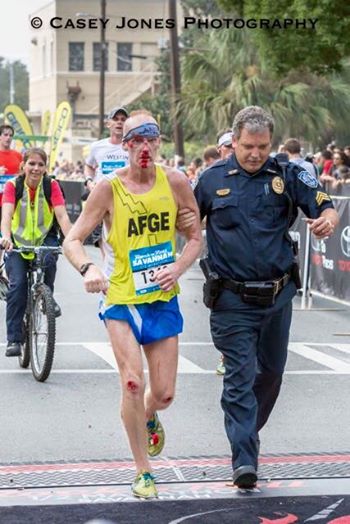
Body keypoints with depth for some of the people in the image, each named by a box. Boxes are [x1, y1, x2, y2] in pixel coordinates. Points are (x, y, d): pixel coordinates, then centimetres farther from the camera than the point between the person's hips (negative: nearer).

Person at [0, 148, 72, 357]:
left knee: (48, 260, -33)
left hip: (45, 237, 0)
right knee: (17, 285, -16)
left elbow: (62, 215, -21)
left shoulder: (52, 185, -11)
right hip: (18, 240, 0)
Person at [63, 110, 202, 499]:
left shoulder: (175, 182, -3)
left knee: (164, 394, 6)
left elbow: (196, 238, 6)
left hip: (163, 299, 3)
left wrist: (178, 267, -13)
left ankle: (149, 417, 45)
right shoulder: (109, 188, -9)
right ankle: (143, 472, 0)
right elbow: (72, 241, -7)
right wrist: (88, 269, -28)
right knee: (132, 382, -17)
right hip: (121, 297, -2)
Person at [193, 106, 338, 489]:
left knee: (271, 370, 17)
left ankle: (246, 430, 42)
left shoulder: (287, 176, 1)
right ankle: (244, 461, -10)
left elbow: (326, 208, -5)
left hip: (277, 296, 3)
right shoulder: (213, 179, 0)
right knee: (240, 375, -8)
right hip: (232, 299, -3)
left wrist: (328, 220, -29)